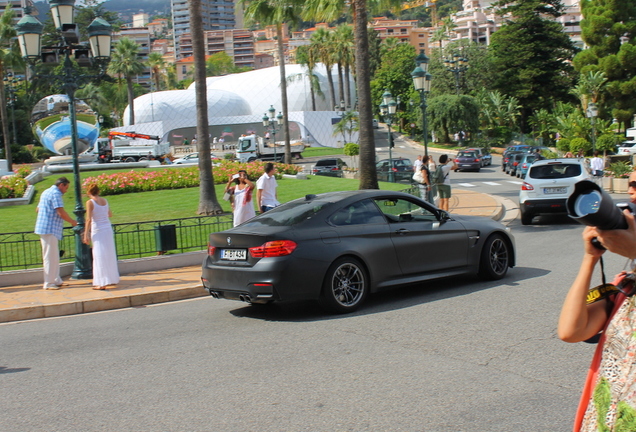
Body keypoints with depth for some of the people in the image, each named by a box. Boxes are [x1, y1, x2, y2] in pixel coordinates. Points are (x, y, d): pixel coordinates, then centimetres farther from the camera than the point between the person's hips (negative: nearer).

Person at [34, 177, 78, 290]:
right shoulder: (55, 193, -12)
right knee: (50, 257, -6)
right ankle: (49, 283, -2)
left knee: (54, 256, 14)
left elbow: (38, 209, 28)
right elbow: (61, 212, -19)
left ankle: (56, 280, 20)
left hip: (45, 228, 10)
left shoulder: (46, 192, 19)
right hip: (50, 229, -10)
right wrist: (72, 221, -7)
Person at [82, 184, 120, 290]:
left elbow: (88, 219, -15)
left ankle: (102, 282, -8)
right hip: (108, 229, 6)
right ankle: (113, 279, 24)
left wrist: (86, 234, -12)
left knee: (100, 256, -5)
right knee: (110, 255, 15)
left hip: (97, 231, -6)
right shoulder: (105, 201, 7)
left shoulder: (90, 202, -9)